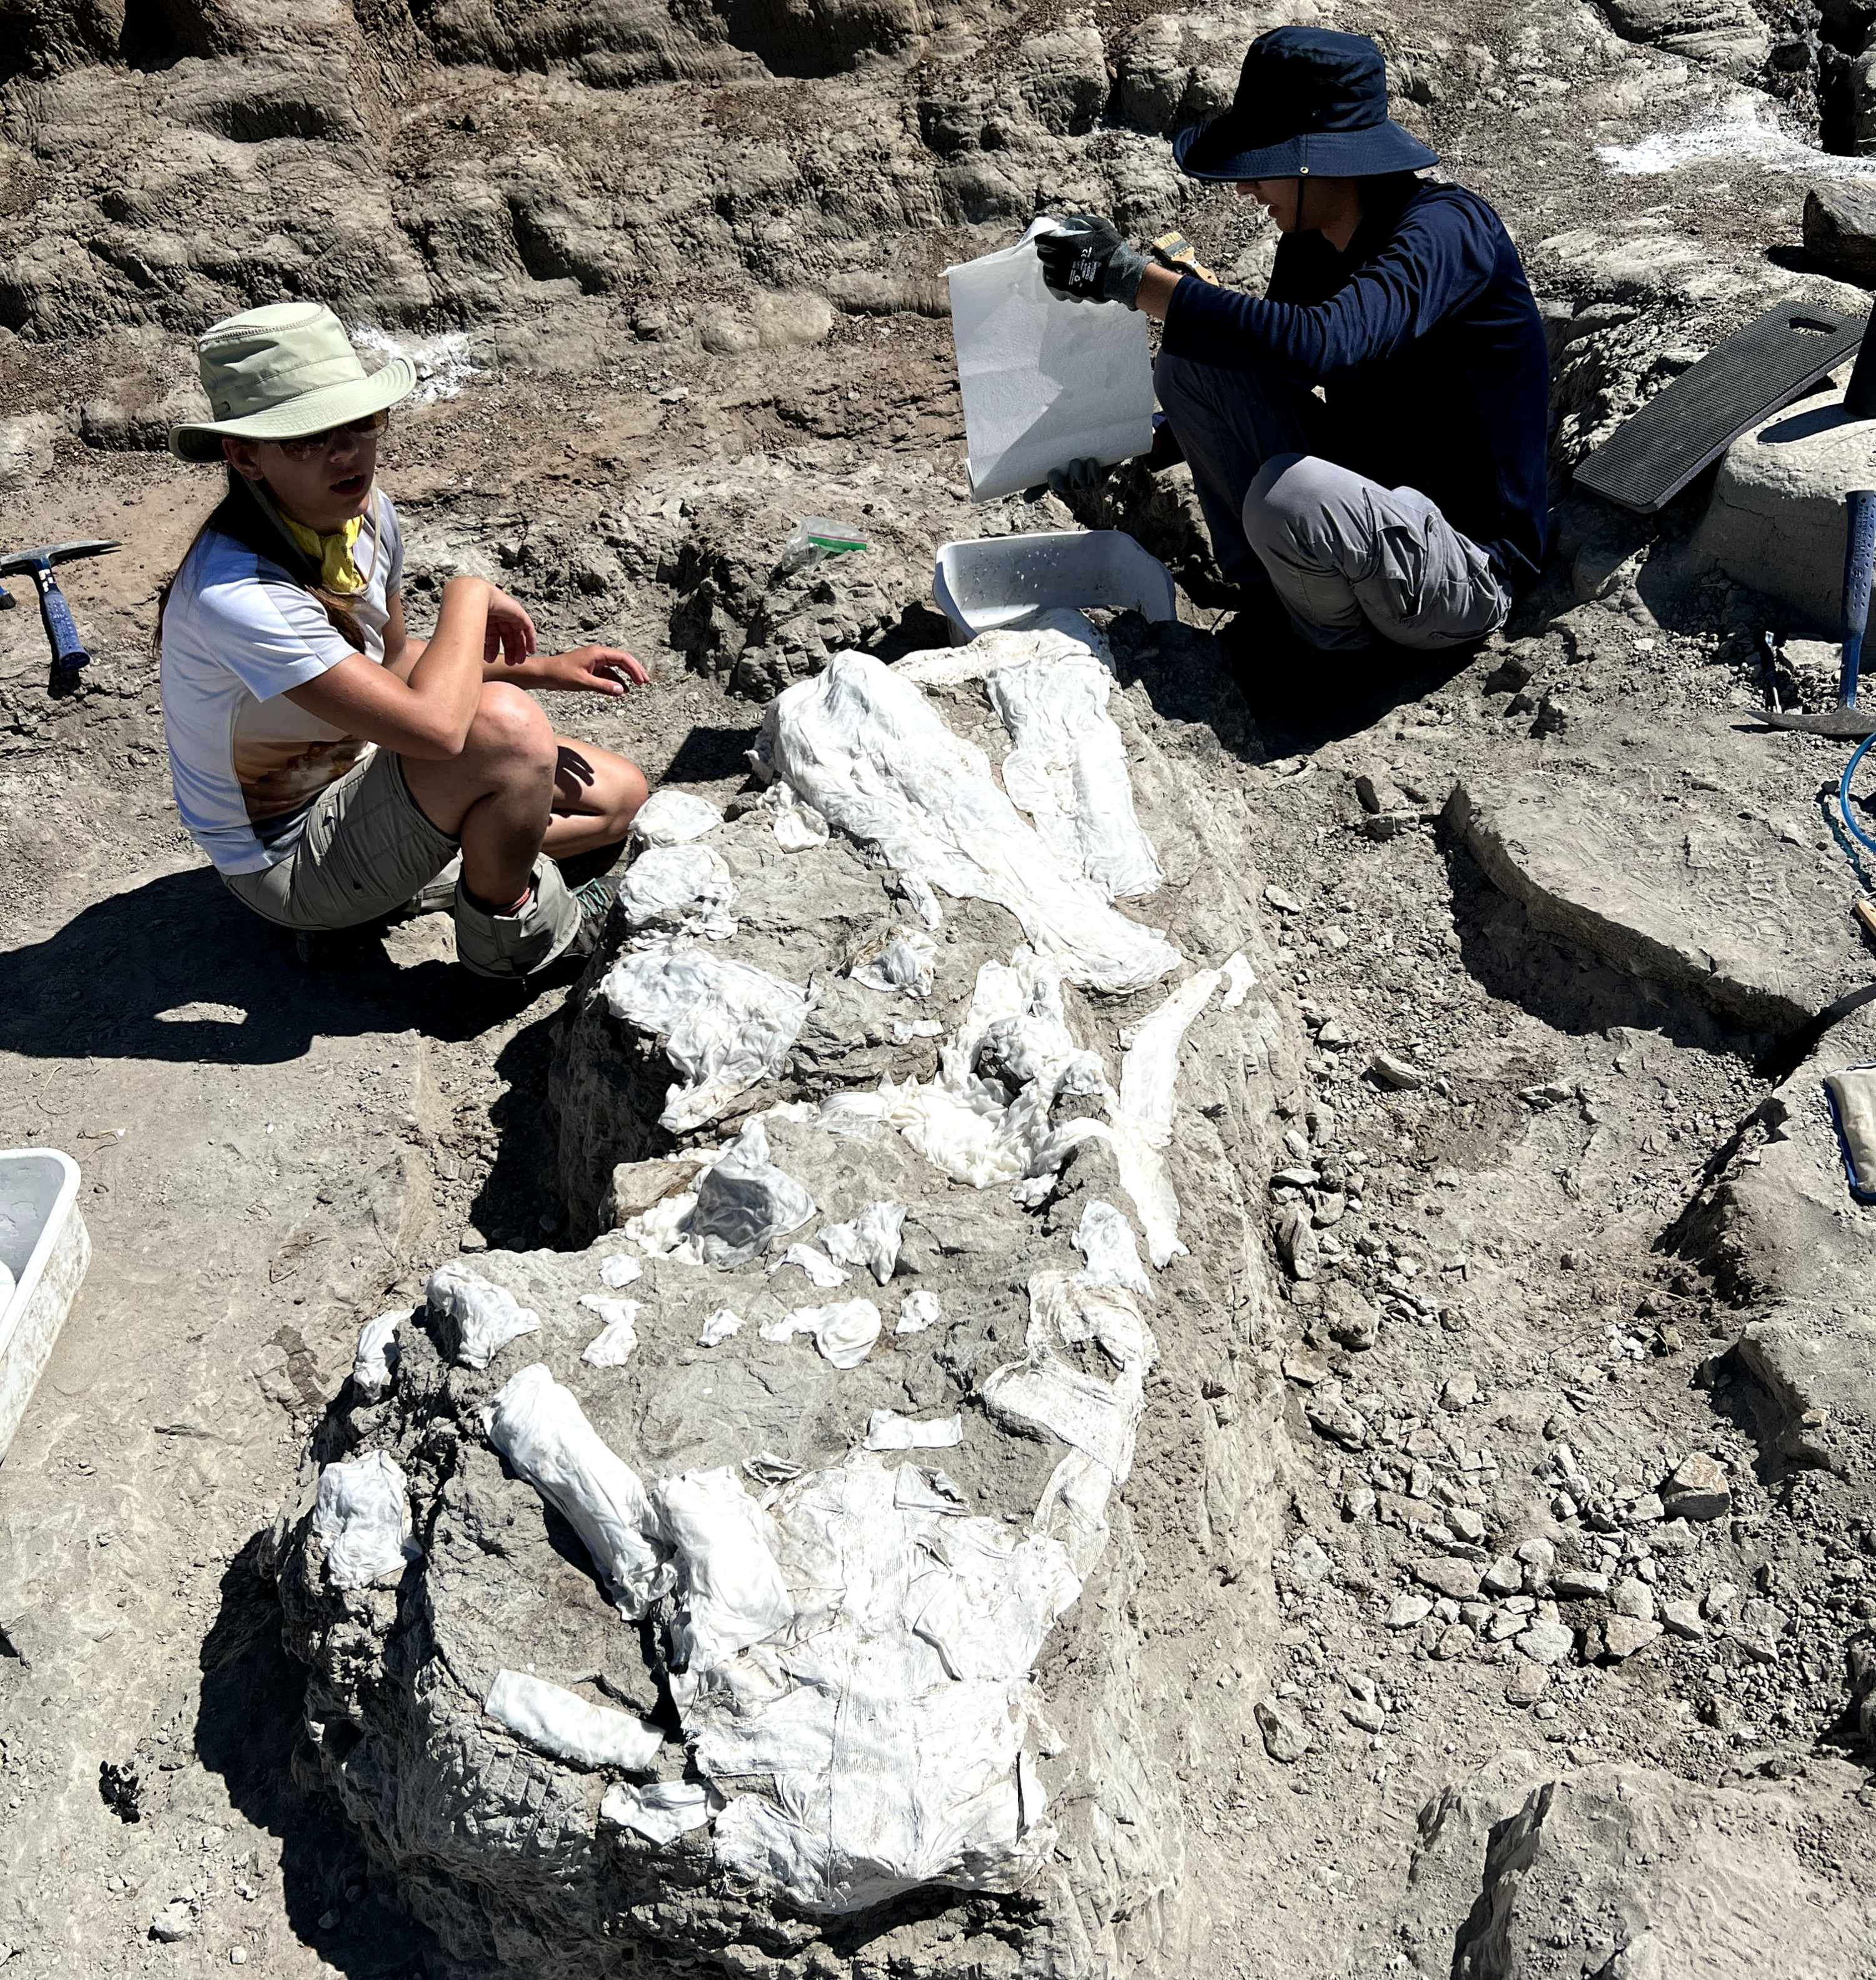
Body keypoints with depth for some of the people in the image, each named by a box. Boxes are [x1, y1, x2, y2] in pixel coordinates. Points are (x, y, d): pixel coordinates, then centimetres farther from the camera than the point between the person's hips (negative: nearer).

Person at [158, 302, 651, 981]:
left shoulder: (367, 515, -7)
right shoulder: (236, 594, -34)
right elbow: (432, 725, -43)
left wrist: (542, 668, 1)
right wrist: (469, 596, -25)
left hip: (356, 774, 8)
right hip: (288, 864, -8)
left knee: (619, 796, 6)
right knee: (504, 726, -32)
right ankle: (508, 929, -6)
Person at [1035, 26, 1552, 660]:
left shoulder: (1445, 230, -24)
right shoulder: (1312, 242, 0)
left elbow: (1319, 344, -42)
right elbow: (1273, 353, 15)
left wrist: (1133, 278, -38)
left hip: (1469, 570, -7)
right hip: (1371, 497, 7)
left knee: (1290, 493, -38)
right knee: (1189, 364, -4)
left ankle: (1339, 643, -2)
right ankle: (1269, 597, 6)